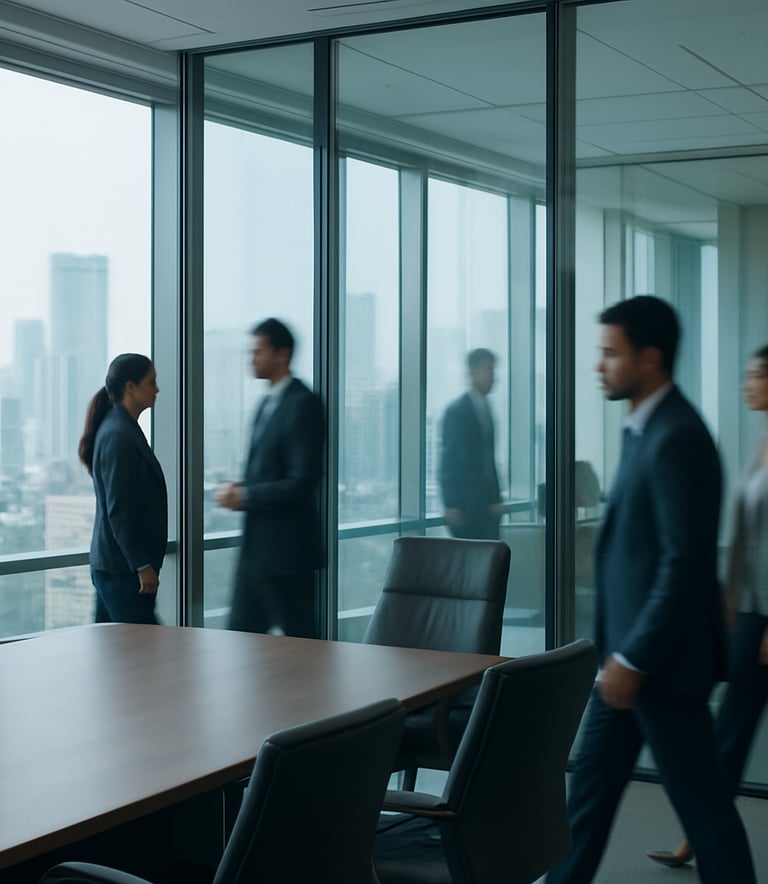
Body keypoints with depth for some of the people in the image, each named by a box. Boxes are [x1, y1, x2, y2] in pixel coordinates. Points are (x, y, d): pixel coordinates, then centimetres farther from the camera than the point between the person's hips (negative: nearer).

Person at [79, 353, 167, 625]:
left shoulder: (124, 429, 14)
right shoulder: (118, 435, -16)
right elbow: (118, 509, -20)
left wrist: (143, 562, 21)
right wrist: (142, 565, -18)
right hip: (122, 567, -10)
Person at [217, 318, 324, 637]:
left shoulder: (302, 404, -14)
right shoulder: (267, 404, 15)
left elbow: (302, 481, -20)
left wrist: (245, 496, -16)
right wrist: (240, 489, 3)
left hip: (286, 551, -9)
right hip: (257, 549, 9)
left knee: (299, 639, -1)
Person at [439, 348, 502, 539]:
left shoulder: (486, 408, 14)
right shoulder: (456, 410, -8)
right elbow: (448, 460, -11)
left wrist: (495, 498, 13)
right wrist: (451, 505, -15)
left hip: (486, 501, 7)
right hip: (465, 502, -7)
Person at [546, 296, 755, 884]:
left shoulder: (677, 438, -20)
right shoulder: (645, 428, 11)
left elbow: (685, 563, -24)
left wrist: (634, 659, -20)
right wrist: (619, 653, 18)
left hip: (661, 658, -10)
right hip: (629, 648, 10)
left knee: (700, 799, 2)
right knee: (592, 785, 16)